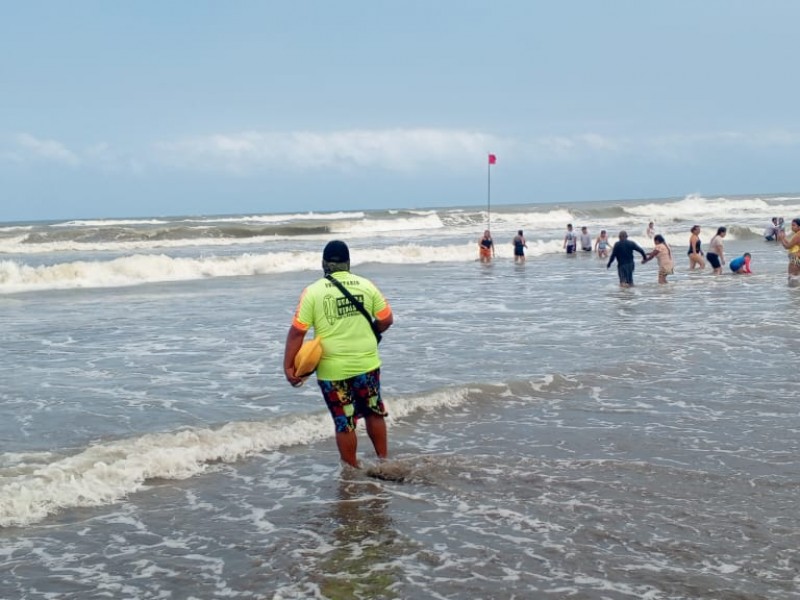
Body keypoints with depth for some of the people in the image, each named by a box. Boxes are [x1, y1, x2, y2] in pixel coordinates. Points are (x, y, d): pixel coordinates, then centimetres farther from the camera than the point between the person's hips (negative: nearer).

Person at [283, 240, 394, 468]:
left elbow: (297, 332, -11)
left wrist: (288, 366, -6)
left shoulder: (313, 291, -8)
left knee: (344, 423, 8)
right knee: (374, 413, 21)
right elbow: (386, 320, 3)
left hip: (332, 370, -2)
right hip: (367, 364, 2)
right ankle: (383, 460, 31)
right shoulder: (366, 285, -2)